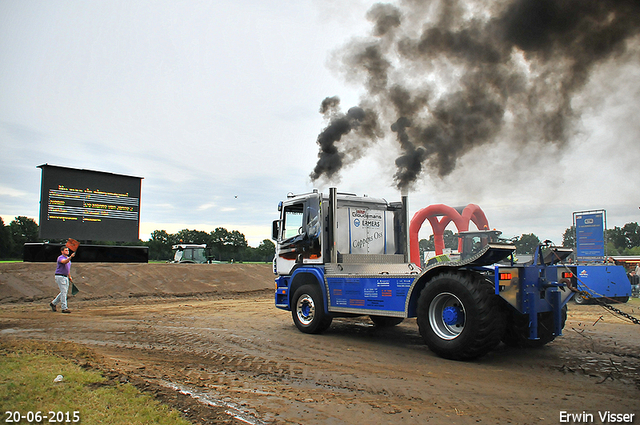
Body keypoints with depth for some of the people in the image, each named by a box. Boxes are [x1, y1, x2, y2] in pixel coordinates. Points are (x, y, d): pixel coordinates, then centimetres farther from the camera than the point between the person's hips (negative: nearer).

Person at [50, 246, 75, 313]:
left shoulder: (68, 258, 16)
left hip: (65, 277, 9)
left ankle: (53, 303, 28)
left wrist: (70, 277, 21)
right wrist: (70, 257, -50)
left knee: (64, 292, 12)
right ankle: (64, 308, -7)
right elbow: (64, 262, -35)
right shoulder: (60, 258, -10)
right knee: (63, 292, -10)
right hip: (60, 276, -9)